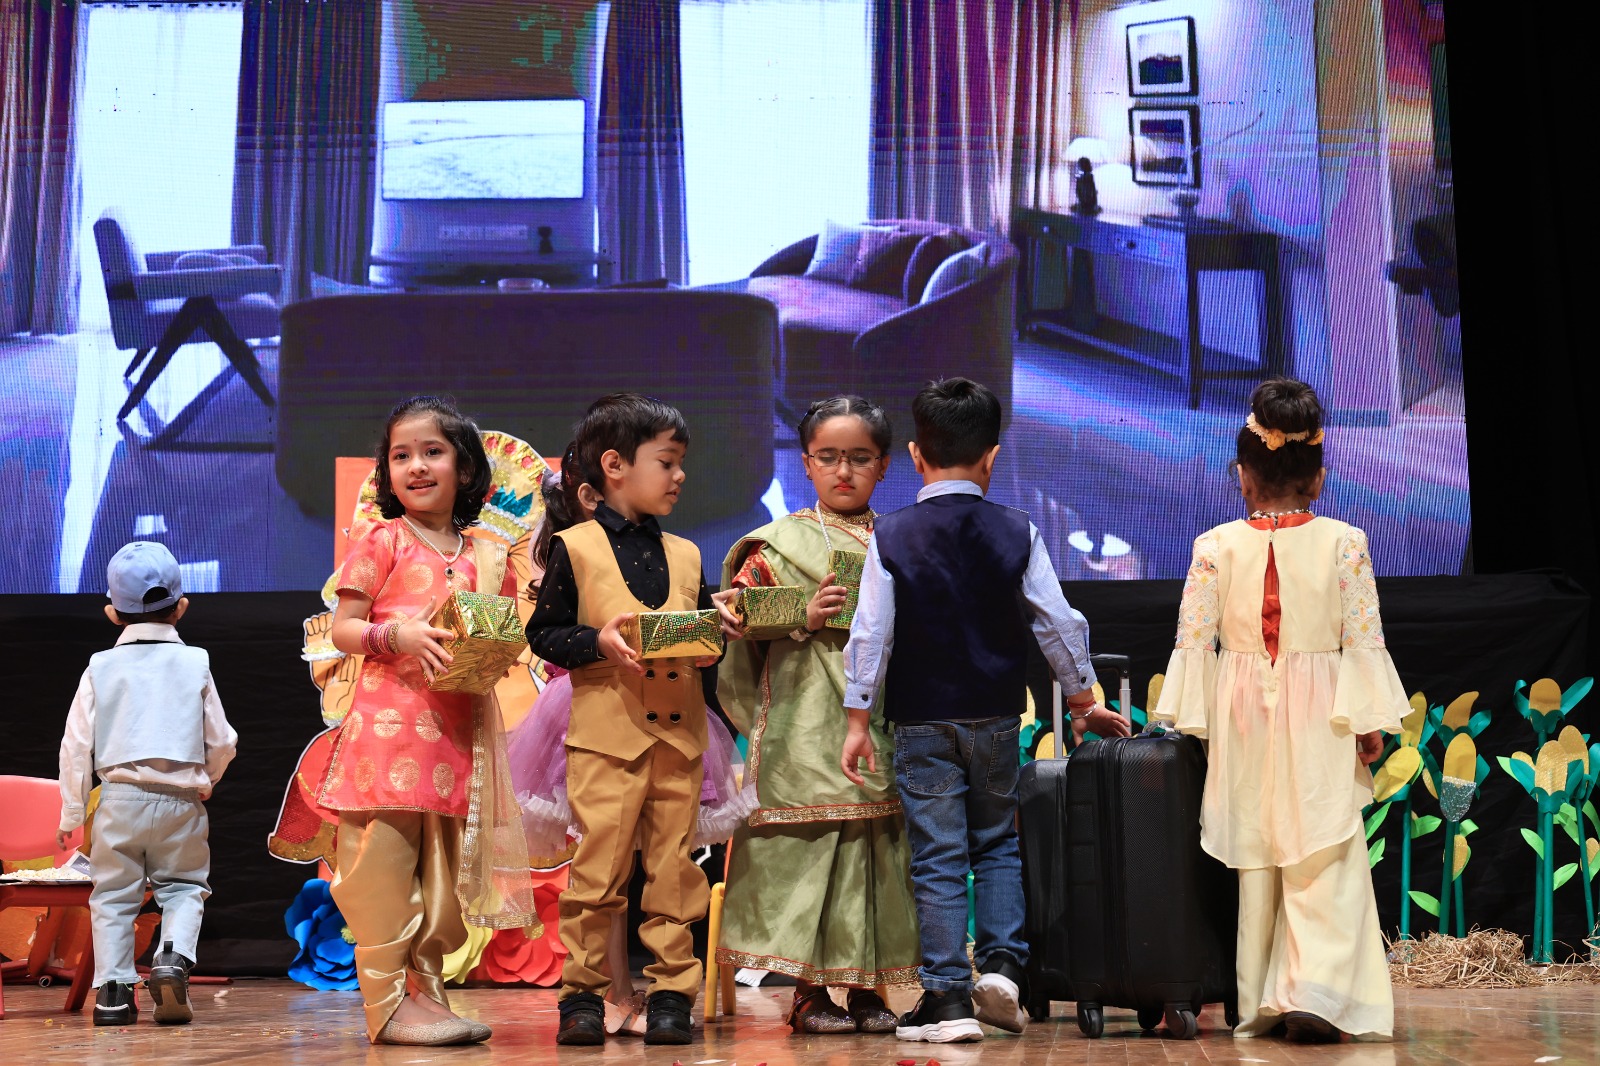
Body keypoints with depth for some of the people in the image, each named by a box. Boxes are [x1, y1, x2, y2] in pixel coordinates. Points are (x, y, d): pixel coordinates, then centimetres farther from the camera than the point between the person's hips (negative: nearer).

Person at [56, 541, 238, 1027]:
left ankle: (113, 989, 4)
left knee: (113, 895, 11)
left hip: (119, 799, 0)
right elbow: (221, 740, 7)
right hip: (180, 799, 0)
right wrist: (207, 781, 27)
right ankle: (173, 955, -13)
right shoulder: (195, 664, 2)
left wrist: (71, 814, 11)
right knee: (183, 886, 13)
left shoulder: (100, 668, 2)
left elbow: (76, 745, 2)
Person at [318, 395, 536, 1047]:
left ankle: (424, 992, 20)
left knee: (443, 871, 9)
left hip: (460, 730, 5)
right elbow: (341, 630, -2)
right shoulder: (384, 543, 0)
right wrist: (396, 636, -18)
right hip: (389, 724, -5)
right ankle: (387, 1001, 3)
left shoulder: (486, 556, 13)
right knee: (385, 864, -4)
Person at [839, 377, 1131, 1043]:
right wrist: (1083, 702, 14)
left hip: (921, 720, -2)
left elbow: (871, 634, -8)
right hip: (996, 715, 2)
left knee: (937, 858, 2)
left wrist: (857, 721, -4)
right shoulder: (1016, 532, -1)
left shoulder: (891, 536, -5)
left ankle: (948, 998, 2)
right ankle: (1002, 963, 4)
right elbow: (1058, 623, 2)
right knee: (998, 844, 18)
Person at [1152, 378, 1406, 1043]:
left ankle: (1258, 1002, 15)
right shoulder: (1344, 543, -6)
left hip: (1243, 721, 2)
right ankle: (1314, 990, -13)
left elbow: (1194, 640, -5)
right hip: (1318, 725, -2)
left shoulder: (1215, 547, -4)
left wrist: (1191, 722, 3)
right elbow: (1365, 641, -6)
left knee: (1255, 859, 11)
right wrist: (1371, 721, 1)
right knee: (1323, 863, 1)